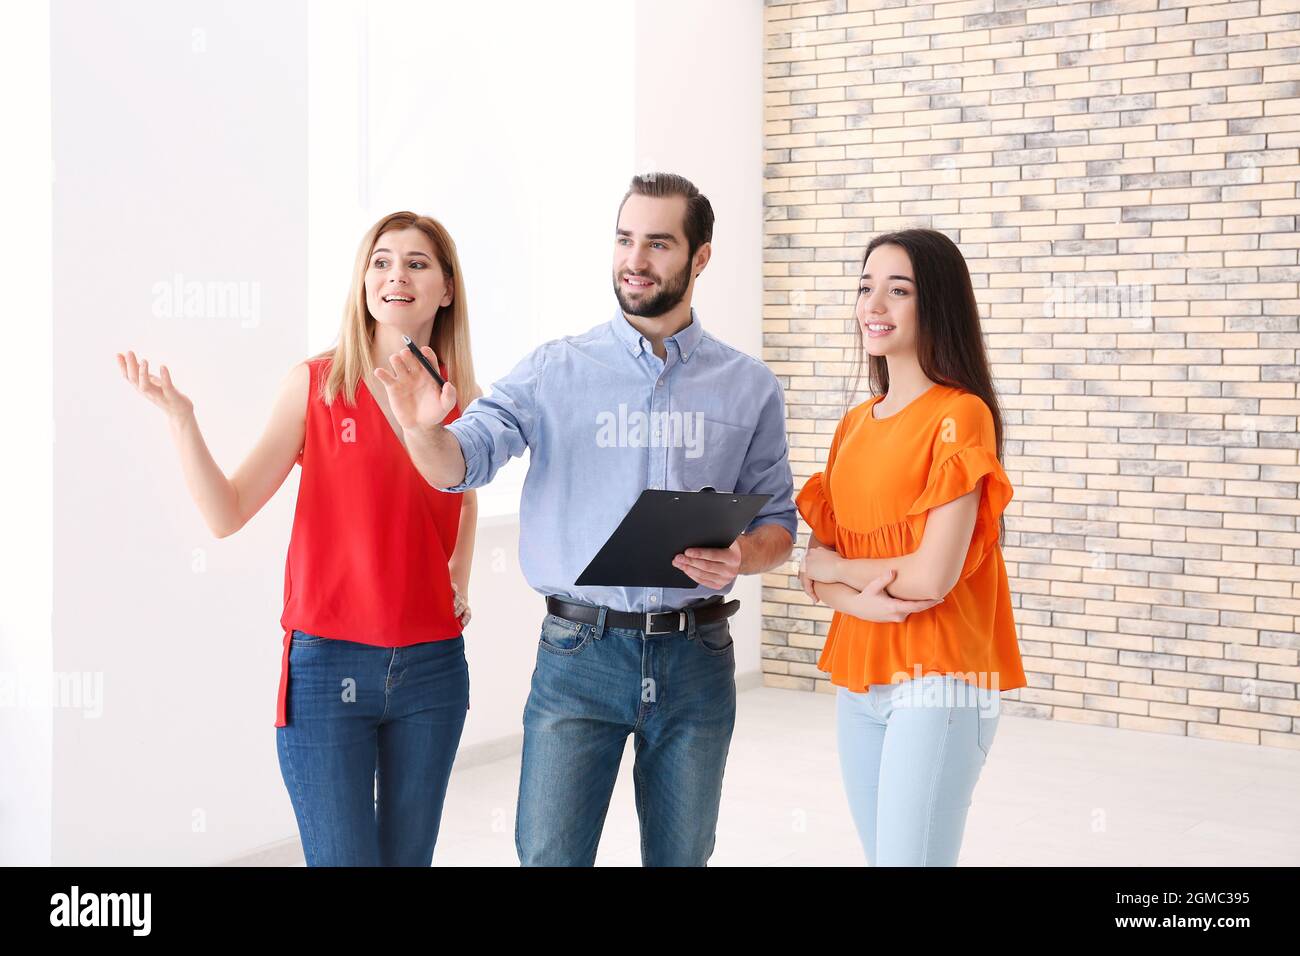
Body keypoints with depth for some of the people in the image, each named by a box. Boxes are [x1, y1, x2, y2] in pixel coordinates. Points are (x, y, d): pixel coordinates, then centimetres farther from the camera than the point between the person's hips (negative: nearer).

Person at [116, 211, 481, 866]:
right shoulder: (315, 384, -4)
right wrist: (179, 417, -17)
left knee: (410, 855, 14)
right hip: (328, 664, -3)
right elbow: (226, 514, -7)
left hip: (432, 665, 3)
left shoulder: (465, 402, 4)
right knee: (342, 857, -2)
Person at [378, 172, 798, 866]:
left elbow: (777, 521, 8)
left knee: (680, 857, 15)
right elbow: (461, 462, -7)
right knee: (549, 857, 0)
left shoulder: (749, 387, 5)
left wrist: (741, 558, -14)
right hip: (580, 653, -1)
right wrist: (425, 429, -29)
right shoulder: (556, 370, 1)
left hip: (696, 655, 2)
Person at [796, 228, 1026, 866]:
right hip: (856, 679, 7)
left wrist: (836, 568, -2)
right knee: (877, 854, 14)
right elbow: (814, 569, 8)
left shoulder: (961, 415, -11)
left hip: (937, 683, -7)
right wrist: (863, 597, -14)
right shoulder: (853, 426, 11)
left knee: (911, 857, -5)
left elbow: (932, 578, -18)